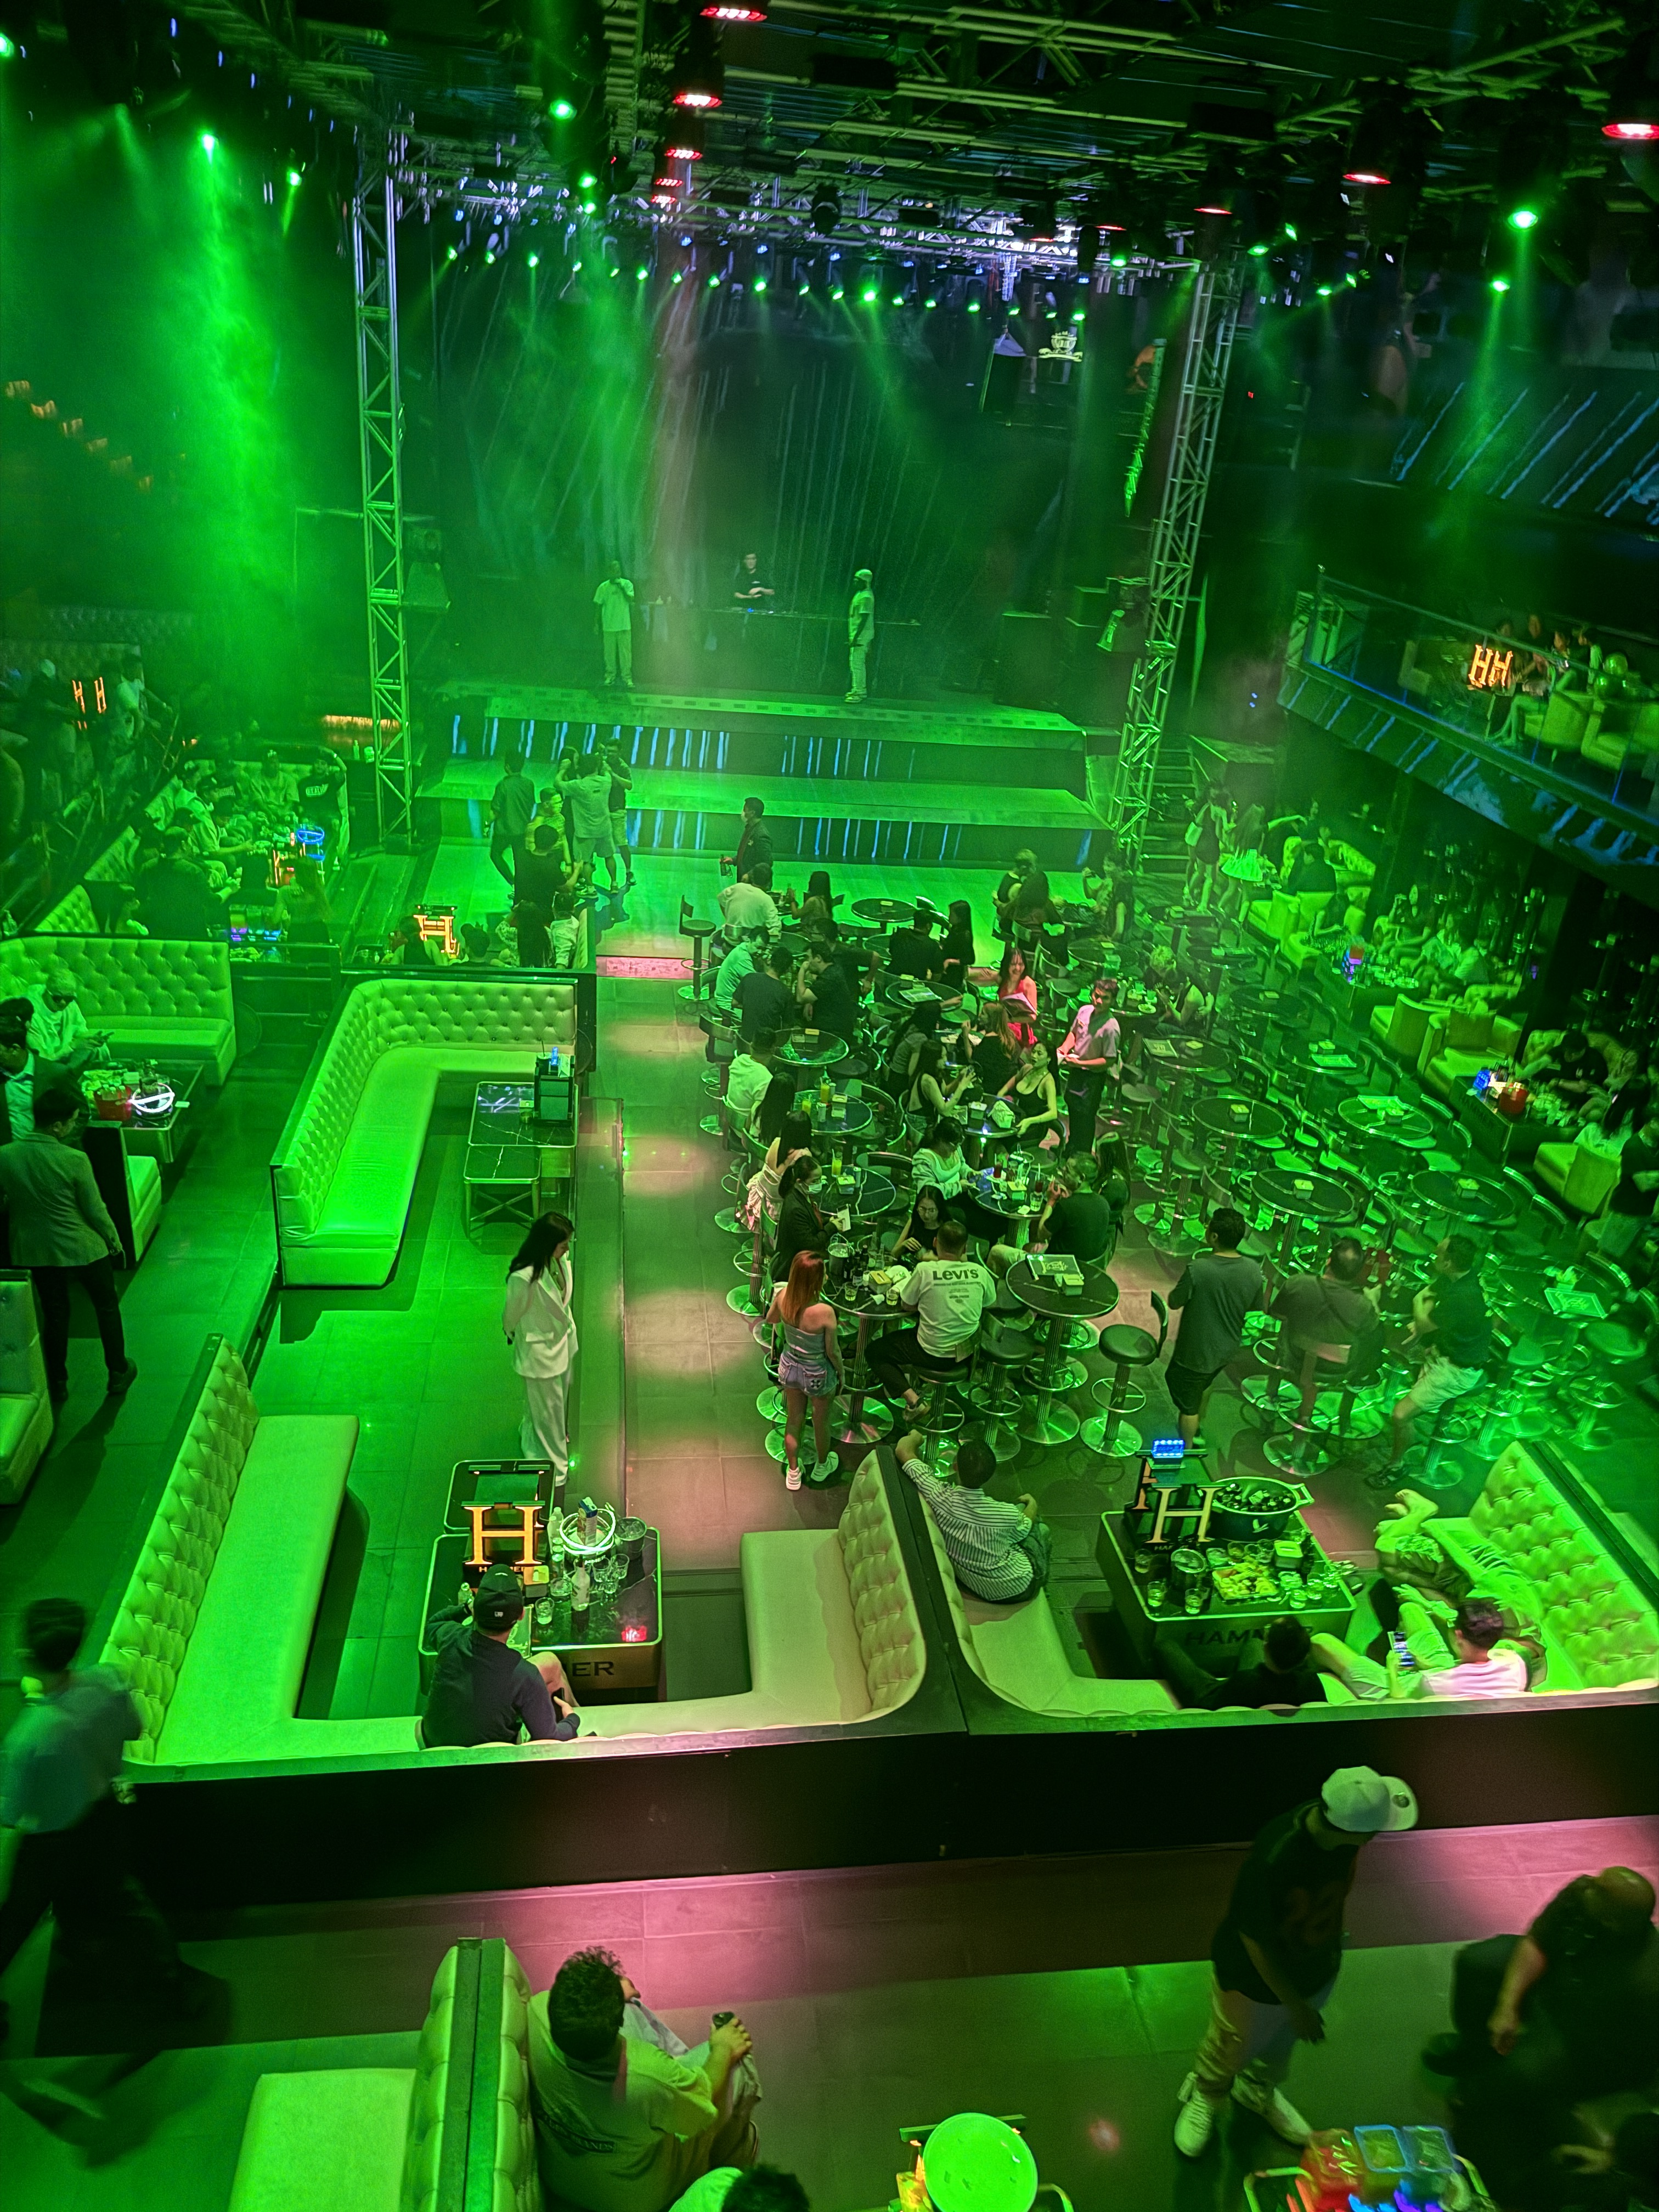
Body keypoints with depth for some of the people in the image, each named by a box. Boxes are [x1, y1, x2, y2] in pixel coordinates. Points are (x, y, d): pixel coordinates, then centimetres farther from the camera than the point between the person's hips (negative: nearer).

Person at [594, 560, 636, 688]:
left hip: (624, 626, -1)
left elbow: (631, 600, -9)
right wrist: (597, 624, 5)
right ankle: (610, 676, 14)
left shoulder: (627, 584, 3)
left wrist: (622, 587, -15)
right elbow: (598, 606, 8)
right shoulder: (603, 587, 4)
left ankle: (627, 677, 3)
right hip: (608, 626, 1)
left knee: (625, 652, -2)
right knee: (609, 653, 4)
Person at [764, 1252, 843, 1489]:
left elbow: (771, 1319, 1)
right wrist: (842, 1372, -2)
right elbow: (833, 1351, -21)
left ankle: (793, 1474, 44)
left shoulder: (783, 1296, -24)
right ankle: (822, 1467, 51)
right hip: (818, 1374, -4)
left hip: (789, 1367, 4)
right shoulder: (825, 1312, -37)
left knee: (793, 1420, 25)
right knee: (821, 1422, 25)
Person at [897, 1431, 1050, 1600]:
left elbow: (903, 1451, -19)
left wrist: (916, 1437, 4)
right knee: (1042, 1529, 26)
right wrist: (1032, 1504, 14)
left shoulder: (940, 1498, -31)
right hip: (1017, 1590, -3)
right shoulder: (1007, 1515, -34)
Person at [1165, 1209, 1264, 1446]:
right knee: (1204, 1385, 34)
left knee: (1188, 1404, 16)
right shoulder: (1253, 1270, -17)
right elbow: (1255, 1307, 0)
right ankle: (1195, 1429, 56)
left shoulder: (1197, 1269, -32)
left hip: (1196, 1352, -6)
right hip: (1227, 1350, 6)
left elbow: (1174, 1302, -17)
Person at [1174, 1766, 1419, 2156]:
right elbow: (1254, 1939, -28)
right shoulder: (1274, 1860, -45)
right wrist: (1294, 2004, -18)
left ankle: (1259, 2091, 62)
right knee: (1232, 2050, 24)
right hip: (1257, 1979, -5)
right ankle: (1205, 2097, 55)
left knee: (1282, 2043, 32)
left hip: (1317, 1970, 5)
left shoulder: (1342, 1833, -24)